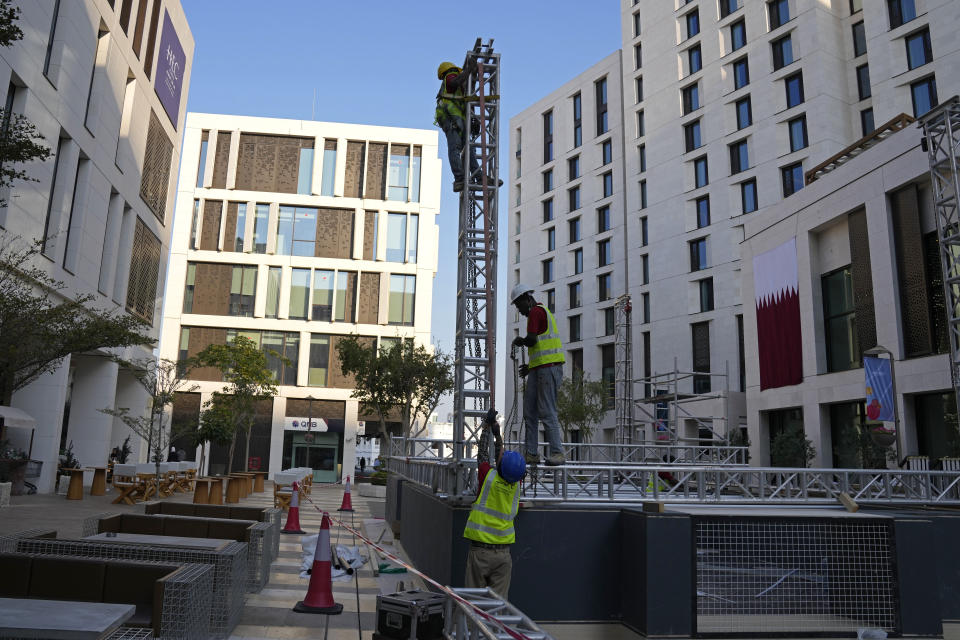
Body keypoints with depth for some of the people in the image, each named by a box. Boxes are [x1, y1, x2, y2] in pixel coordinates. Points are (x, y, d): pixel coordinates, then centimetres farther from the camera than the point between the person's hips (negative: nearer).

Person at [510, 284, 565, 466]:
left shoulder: (536, 311, -6)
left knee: (547, 412, -11)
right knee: (530, 412, 7)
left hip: (549, 368, -10)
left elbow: (532, 340, -17)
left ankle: (557, 454, -8)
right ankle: (531, 454, 8)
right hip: (539, 369, 10)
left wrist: (520, 341, 5)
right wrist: (531, 366, 23)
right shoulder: (542, 312, 25)